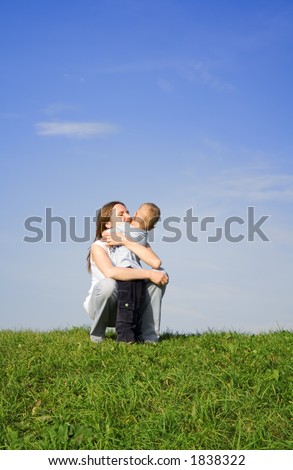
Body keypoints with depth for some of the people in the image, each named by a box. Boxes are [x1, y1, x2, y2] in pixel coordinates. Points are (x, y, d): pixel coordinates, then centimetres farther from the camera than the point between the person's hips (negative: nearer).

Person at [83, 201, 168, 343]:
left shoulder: (137, 242, 2)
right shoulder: (98, 246, -15)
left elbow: (156, 262, -21)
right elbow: (110, 272, -38)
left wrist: (126, 242, -23)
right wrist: (149, 274, -37)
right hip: (98, 305, -5)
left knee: (161, 274, -14)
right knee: (108, 284, -38)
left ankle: (149, 337, -12)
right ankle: (96, 336, -12)